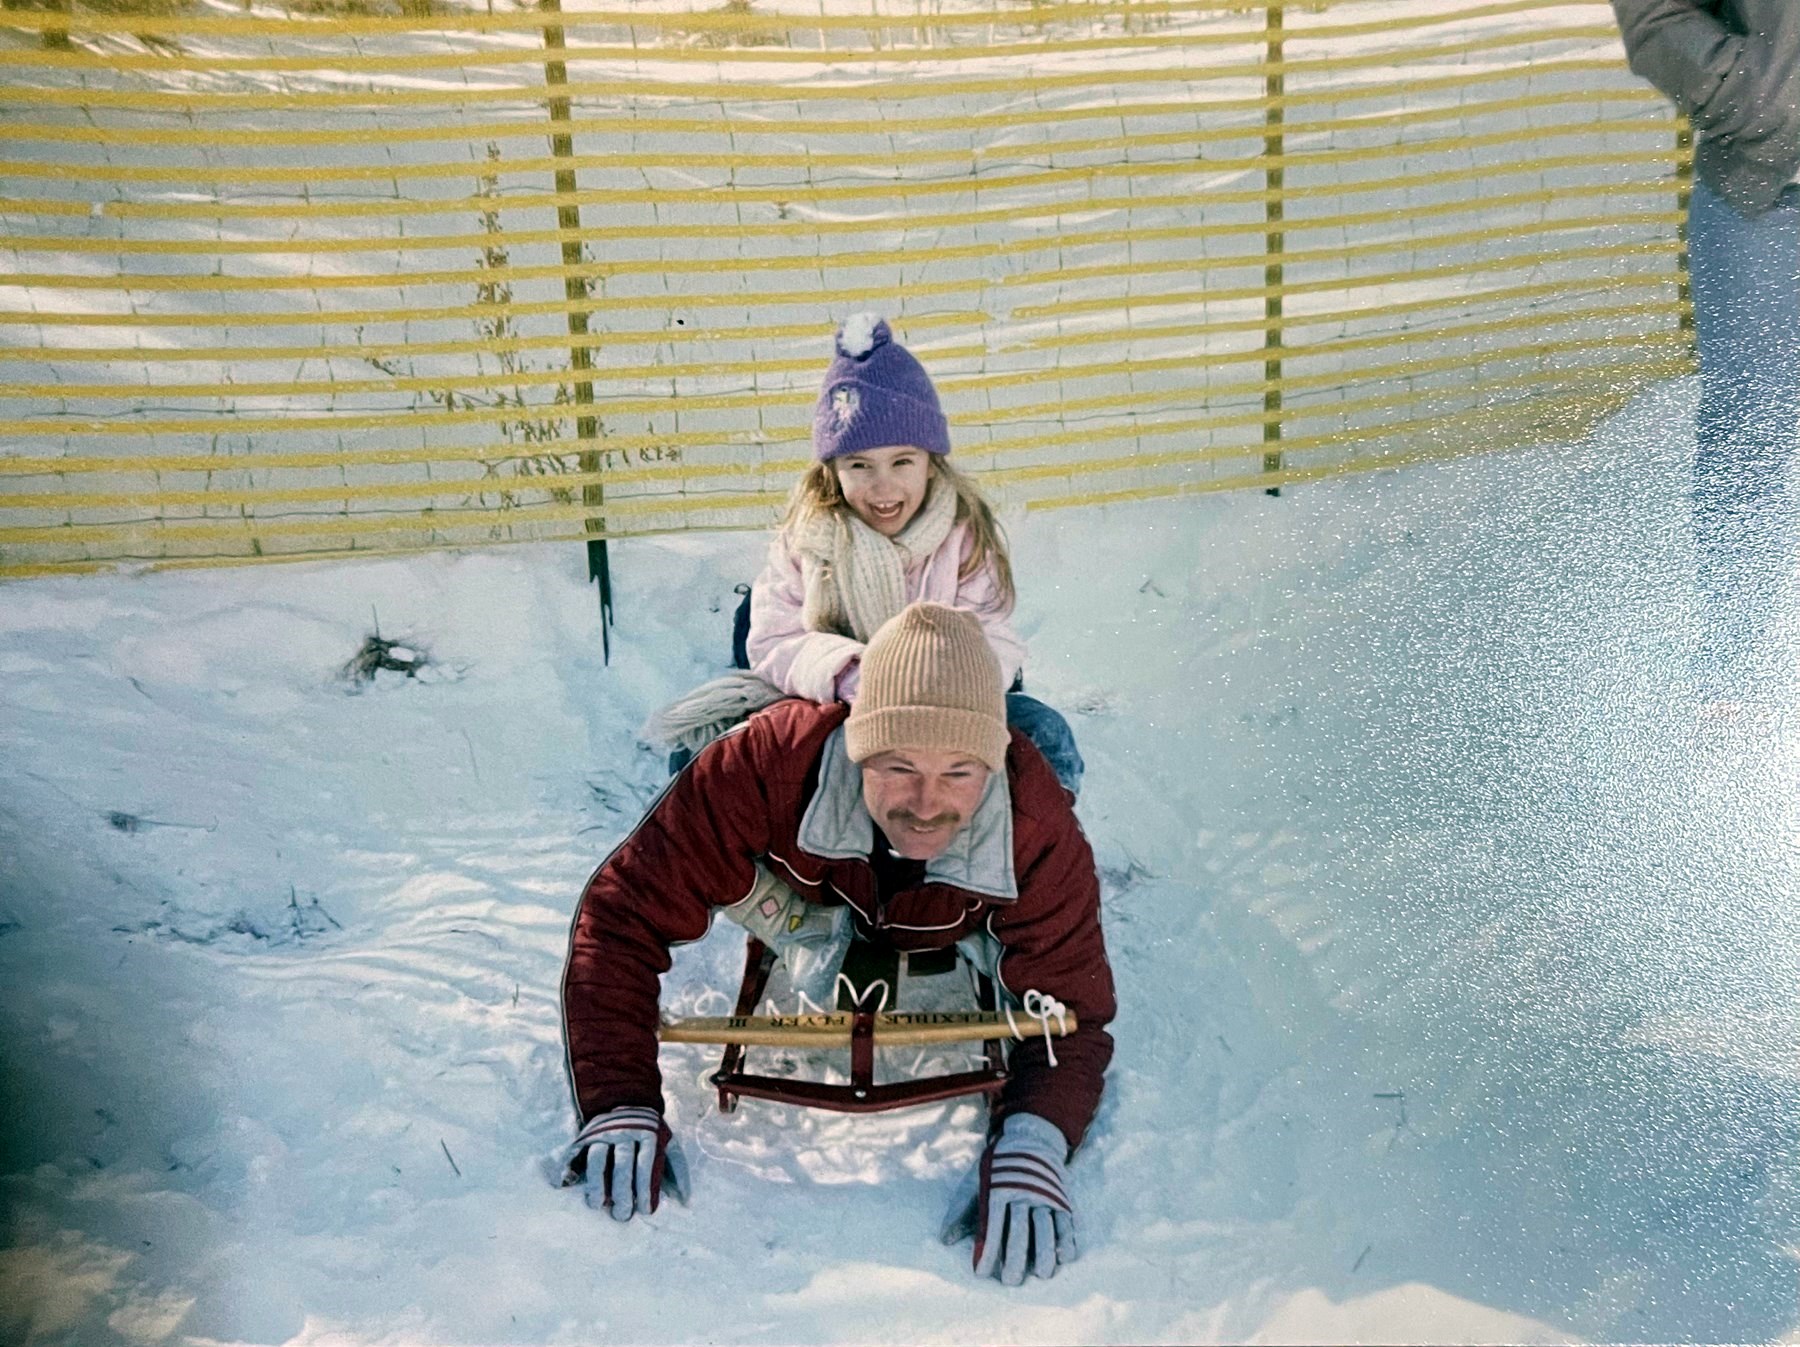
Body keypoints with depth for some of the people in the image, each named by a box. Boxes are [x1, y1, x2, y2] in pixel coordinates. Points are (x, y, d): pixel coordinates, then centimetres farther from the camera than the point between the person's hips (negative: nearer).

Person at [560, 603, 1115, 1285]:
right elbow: (624, 914, -44)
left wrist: (1032, 1145, -59)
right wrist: (620, 1102, -54)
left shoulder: (1038, 828, -46)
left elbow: (1069, 1005, -39)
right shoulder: (769, 762, -49)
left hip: (949, 927, 0)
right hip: (819, 890, 0)